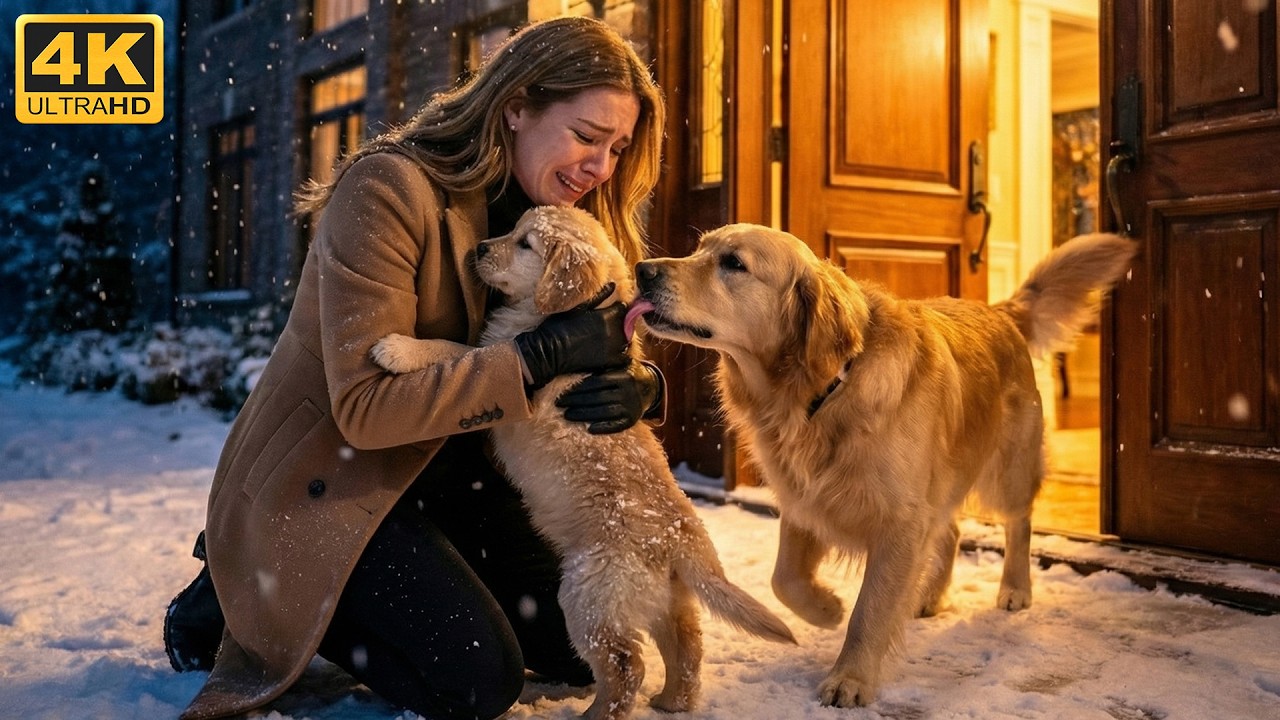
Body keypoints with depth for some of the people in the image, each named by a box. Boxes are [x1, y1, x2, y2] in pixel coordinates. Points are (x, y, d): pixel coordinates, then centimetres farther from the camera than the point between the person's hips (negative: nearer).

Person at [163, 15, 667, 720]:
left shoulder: (558, 214, 0)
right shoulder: (391, 189, -24)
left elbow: (602, 360, 0)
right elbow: (365, 405, -28)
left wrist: (637, 386, -25)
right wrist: (542, 354, -33)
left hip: (445, 471, 8)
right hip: (327, 478, -7)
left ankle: (383, 592, 21)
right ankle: (243, 604, 5)